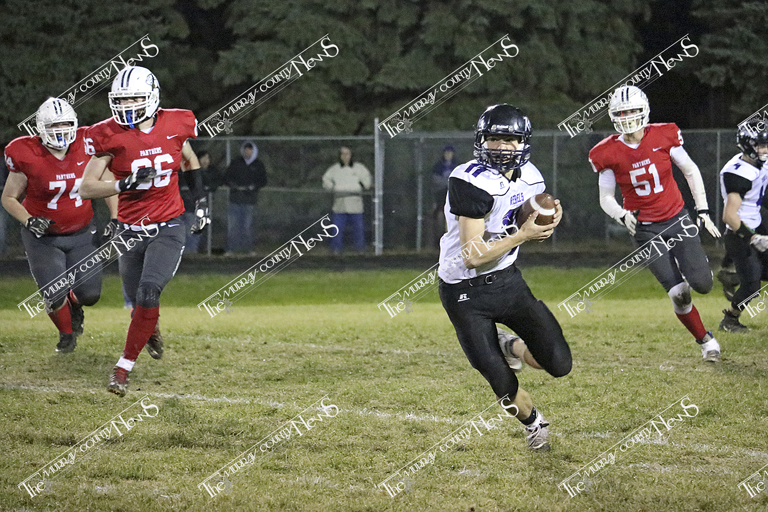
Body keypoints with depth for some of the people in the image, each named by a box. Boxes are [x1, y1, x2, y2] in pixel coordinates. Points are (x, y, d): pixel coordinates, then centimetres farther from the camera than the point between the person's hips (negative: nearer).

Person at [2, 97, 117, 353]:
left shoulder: (85, 147, -10)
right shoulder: (27, 157, -17)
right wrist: (29, 221, -20)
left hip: (82, 233, 2)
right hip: (44, 236, -2)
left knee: (89, 294, -3)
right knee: (56, 296, -10)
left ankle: (74, 304, 38)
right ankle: (66, 334, 25)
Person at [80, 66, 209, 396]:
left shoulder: (174, 125, -3)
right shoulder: (109, 135, -8)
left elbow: (190, 162, 20)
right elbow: (86, 188, -9)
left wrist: (200, 200, 12)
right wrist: (125, 184, -23)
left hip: (168, 228, -1)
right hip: (130, 230, 1)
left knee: (148, 292, -20)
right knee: (140, 301, 8)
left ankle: (124, 367, -10)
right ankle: (151, 330, 47)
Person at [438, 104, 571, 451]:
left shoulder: (529, 178, -1)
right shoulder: (473, 182, -24)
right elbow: (472, 255, -27)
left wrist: (548, 222, -10)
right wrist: (522, 235, -29)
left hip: (507, 280, 6)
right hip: (466, 294, -6)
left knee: (558, 364, -6)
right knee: (503, 385, -3)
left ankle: (509, 346, 26)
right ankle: (533, 422, 32)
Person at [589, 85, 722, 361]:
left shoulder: (664, 136, -8)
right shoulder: (608, 154, -9)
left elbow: (691, 171, 5)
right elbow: (606, 198, 1)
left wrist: (703, 211, 1)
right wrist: (622, 215, -20)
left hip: (676, 218, 1)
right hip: (645, 229, 0)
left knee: (701, 284, -15)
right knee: (677, 294, -9)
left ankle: (698, 267, 22)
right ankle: (705, 340, 13)